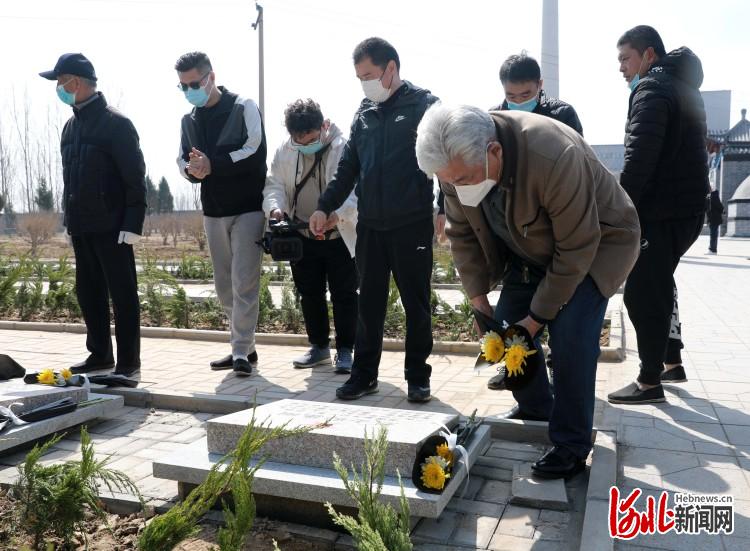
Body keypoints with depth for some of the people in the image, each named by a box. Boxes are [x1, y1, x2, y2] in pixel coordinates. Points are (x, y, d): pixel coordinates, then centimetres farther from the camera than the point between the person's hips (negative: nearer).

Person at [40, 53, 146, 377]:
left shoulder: (115, 123, -8)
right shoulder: (71, 126, 16)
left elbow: (135, 177, -12)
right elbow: (70, 178, 20)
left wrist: (133, 224, -17)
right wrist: (70, 218, 14)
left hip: (110, 227, -8)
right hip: (81, 227, 8)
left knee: (122, 294, -1)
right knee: (88, 293, 12)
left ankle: (128, 361, 8)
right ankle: (100, 355, 24)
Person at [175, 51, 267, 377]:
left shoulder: (243, 108, -4)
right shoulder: (189, 120, 15)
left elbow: (255, 152, -15)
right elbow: (182, 161, 12)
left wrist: (213, 164, -19)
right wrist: (192, 169, -12)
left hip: (247, 209, -6)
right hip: (213, 211, 7)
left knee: (244, 283, -9)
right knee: (224, 285, 10)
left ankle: (242, 352, -3)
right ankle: (244, 347, 21)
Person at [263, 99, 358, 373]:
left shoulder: (344, 148, -15)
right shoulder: (284, 151, -1)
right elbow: (274, 184, 3)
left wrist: (339, 212, -39)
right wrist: (276, 207, -20)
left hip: (340, 237, -4)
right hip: (302, 237, 5)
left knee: (344, 296, 3)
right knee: (309, 295, 13)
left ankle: (345, 349, 17)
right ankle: (319, 346, 29)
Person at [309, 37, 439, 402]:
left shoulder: (424, 105, -2)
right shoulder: (365, 112, 14)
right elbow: (348, 165, 16)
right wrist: (326, 207, 8)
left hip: (413, 225, -5)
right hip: (370, 225, 5)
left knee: (416, 303, 6)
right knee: (369, 303, 10)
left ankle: (418, 377, 18)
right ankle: (364, 374, 22)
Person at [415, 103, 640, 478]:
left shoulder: (555, 159, -40)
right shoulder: (456, 162, -21)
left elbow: (576, 250, -30)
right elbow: (462, 233, -6)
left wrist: (536, 318, -23)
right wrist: (478, 300, -9)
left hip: (597, 241, -6)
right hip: (532, 248, 6)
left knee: (569, 336, -18)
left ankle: (572, 444, 0)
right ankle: (535, 408, 29)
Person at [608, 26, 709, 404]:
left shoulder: (651, 90, -11)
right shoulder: (682, 86, 20)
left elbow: (638, 159, -22)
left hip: (662, 212, -10)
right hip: (685, 206, 10)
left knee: (642, 293, -5)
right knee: (659, 285, 21)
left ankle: (649, 383, 2)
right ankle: (671, 363, 31)